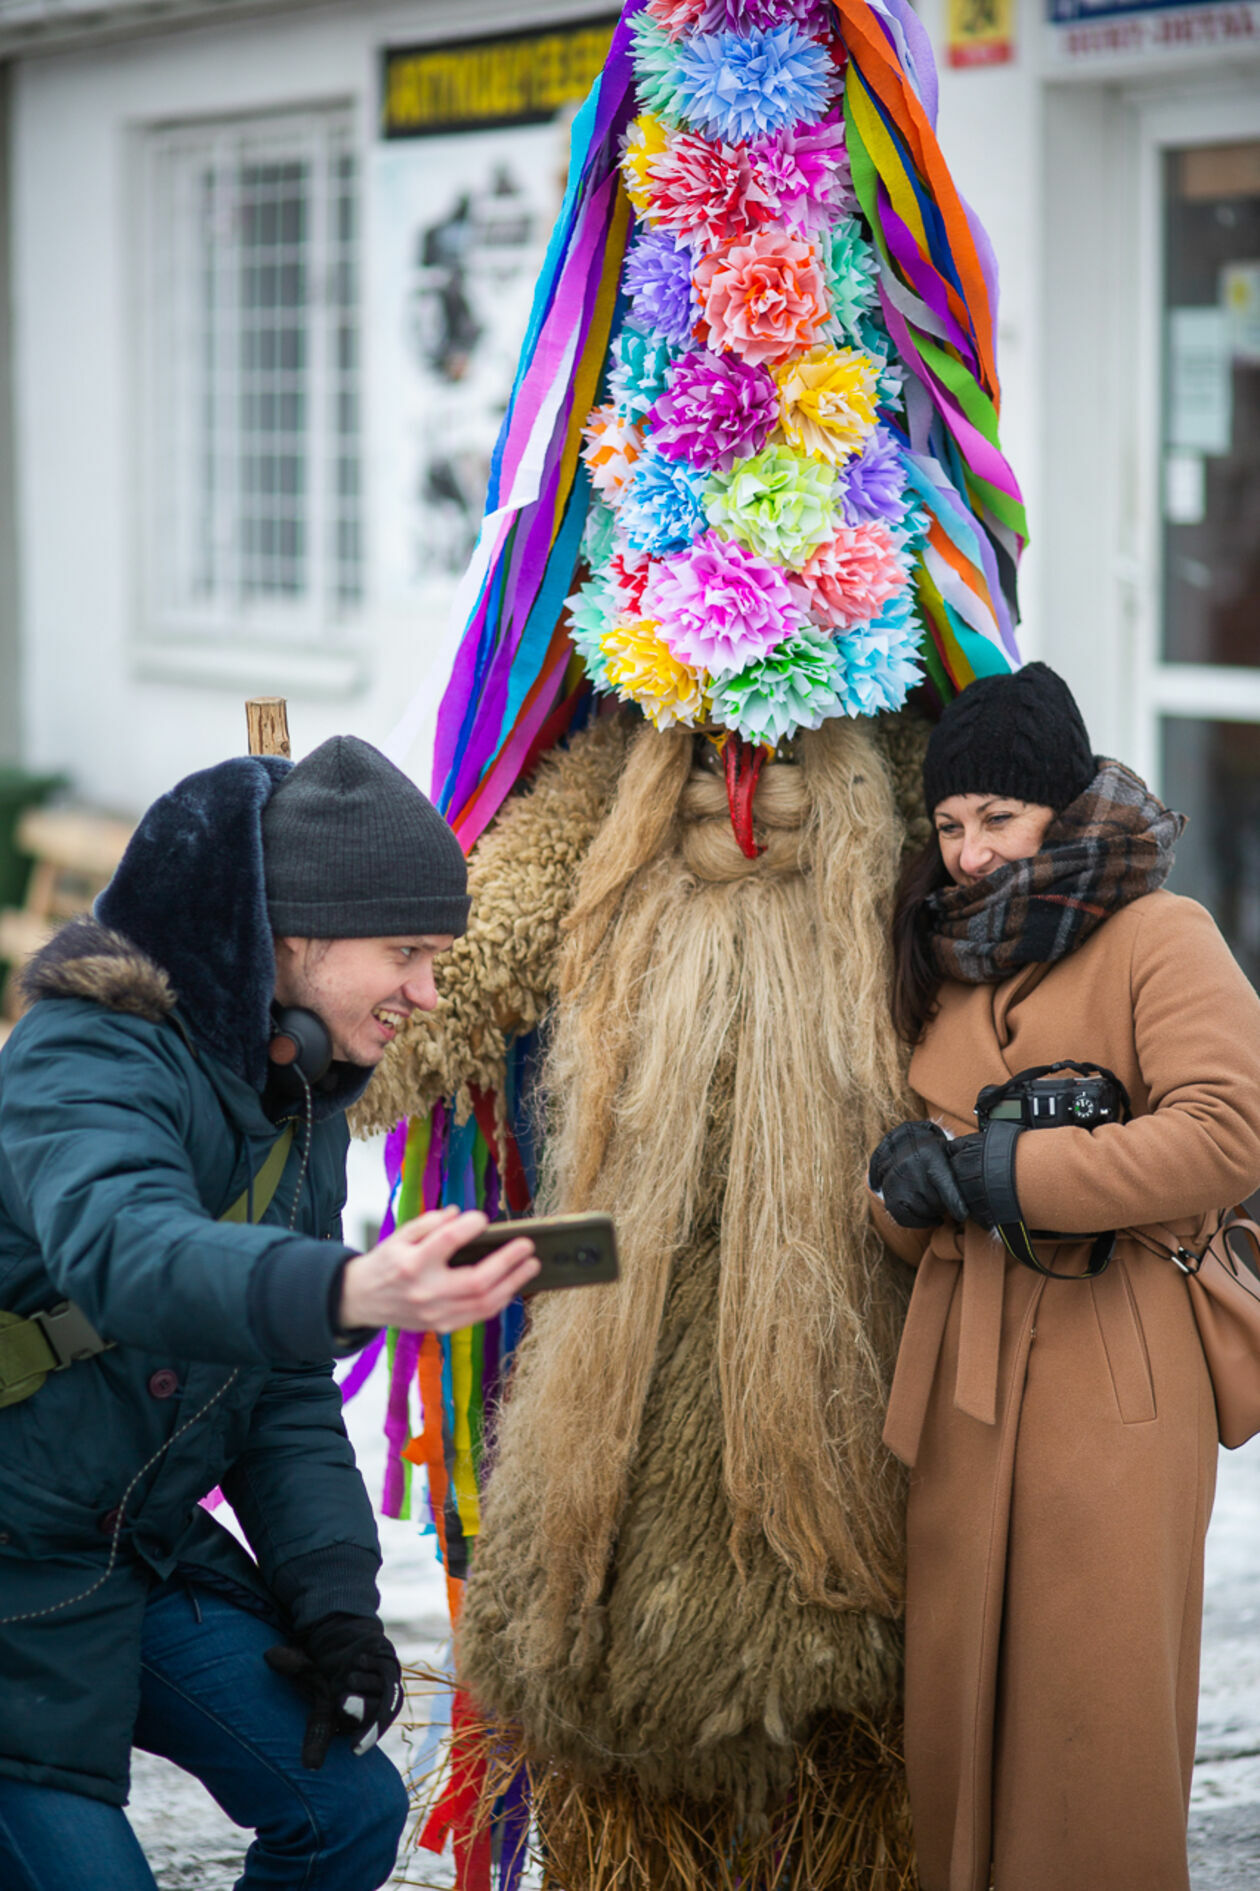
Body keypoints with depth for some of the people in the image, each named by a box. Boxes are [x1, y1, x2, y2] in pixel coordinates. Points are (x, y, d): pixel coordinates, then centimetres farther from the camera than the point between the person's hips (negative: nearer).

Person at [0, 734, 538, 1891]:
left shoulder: (306, 1109, 8)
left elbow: (288, 1396, 12)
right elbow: (127, 1253, -42)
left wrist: (335, 1599, -1)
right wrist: (349, 1291, -60)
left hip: (146, 1552, 8)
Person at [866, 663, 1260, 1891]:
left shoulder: (1157, 936, -2)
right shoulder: (943, 961, 21)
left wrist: (1007, 1171, -14)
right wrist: (908, 1188, -1)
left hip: (1114, 1375, -6)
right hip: (963, 1375, 6)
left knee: (1094, 1705, -5)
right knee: (955, 1697, 4)